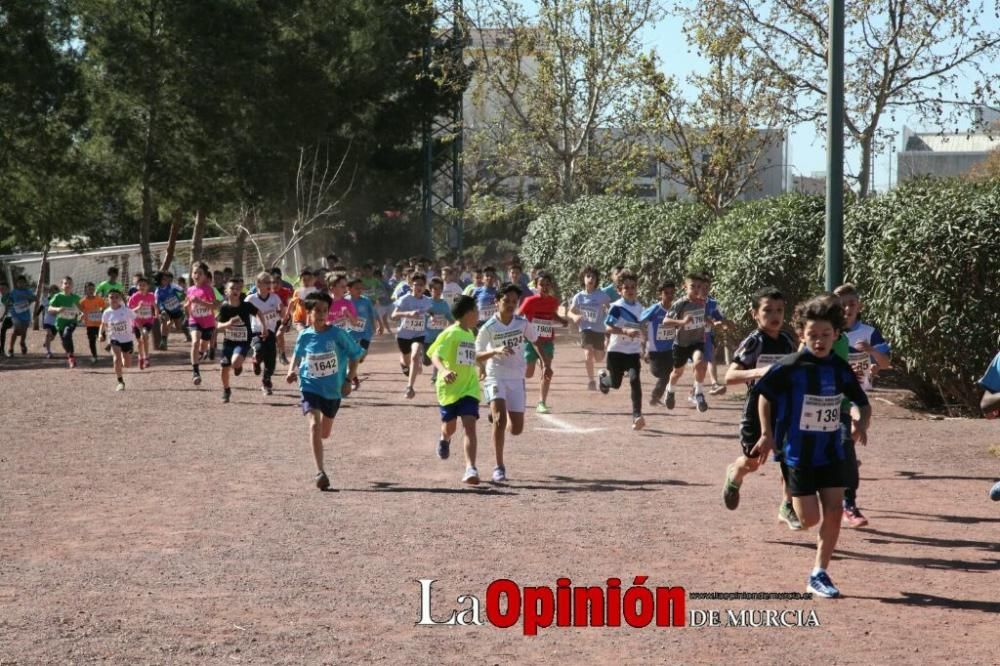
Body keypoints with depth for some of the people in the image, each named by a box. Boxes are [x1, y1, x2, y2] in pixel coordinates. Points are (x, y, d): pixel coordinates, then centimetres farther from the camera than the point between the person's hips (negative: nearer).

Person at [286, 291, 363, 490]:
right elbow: (297, 355, 13)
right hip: (310, 386, -1)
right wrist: (292, 370, -6)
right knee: (314, 425, -22)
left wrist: (349, 379, -7)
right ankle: (320, 472, -22)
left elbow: (355, 355, -1)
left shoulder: (337, 334, -12)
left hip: (334, 389, 1)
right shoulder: (305, 336, -7)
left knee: (325, 433, 15)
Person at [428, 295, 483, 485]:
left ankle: (471, 469, -20)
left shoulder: (470, 334, 12)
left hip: (469, 388, 5)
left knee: (470, 426, -13)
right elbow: (435, 356, -24)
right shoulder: (451, 333, -12)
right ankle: (444, 439, 52)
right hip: (449, 387, -4)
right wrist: (443, 371, -42)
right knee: (450, 427, 13)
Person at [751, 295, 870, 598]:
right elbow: (764, 394, -2)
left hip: (831, 451, 4)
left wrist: (861, 425, -9)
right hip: (798, 452, -4)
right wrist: (767, 434, -5)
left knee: (834, 511, -4)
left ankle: (819, 574, 8)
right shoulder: (790, 367, -14)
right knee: (809, 519, -5)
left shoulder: (840, 369, -1)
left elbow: (863, 403, 11)